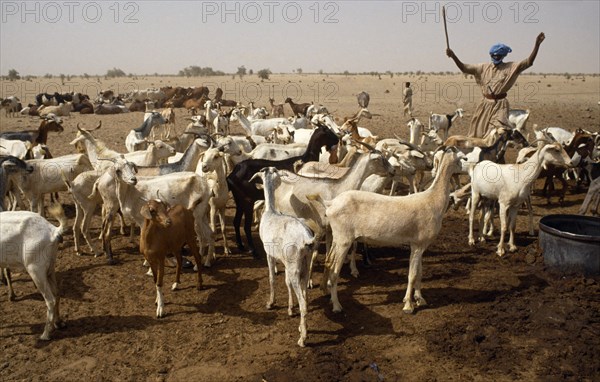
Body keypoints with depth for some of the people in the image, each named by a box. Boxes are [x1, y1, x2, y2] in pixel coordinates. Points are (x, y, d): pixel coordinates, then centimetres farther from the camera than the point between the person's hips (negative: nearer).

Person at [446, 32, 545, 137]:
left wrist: (537, 44, -20)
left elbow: (528, 62, -10)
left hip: (500, 105, -3)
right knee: (477, 132, 9)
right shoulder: (484, 67, 6)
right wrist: (453, 56, -9)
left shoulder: (510, 68, -1)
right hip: (485, 104, 3)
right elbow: (464, 68, 3)